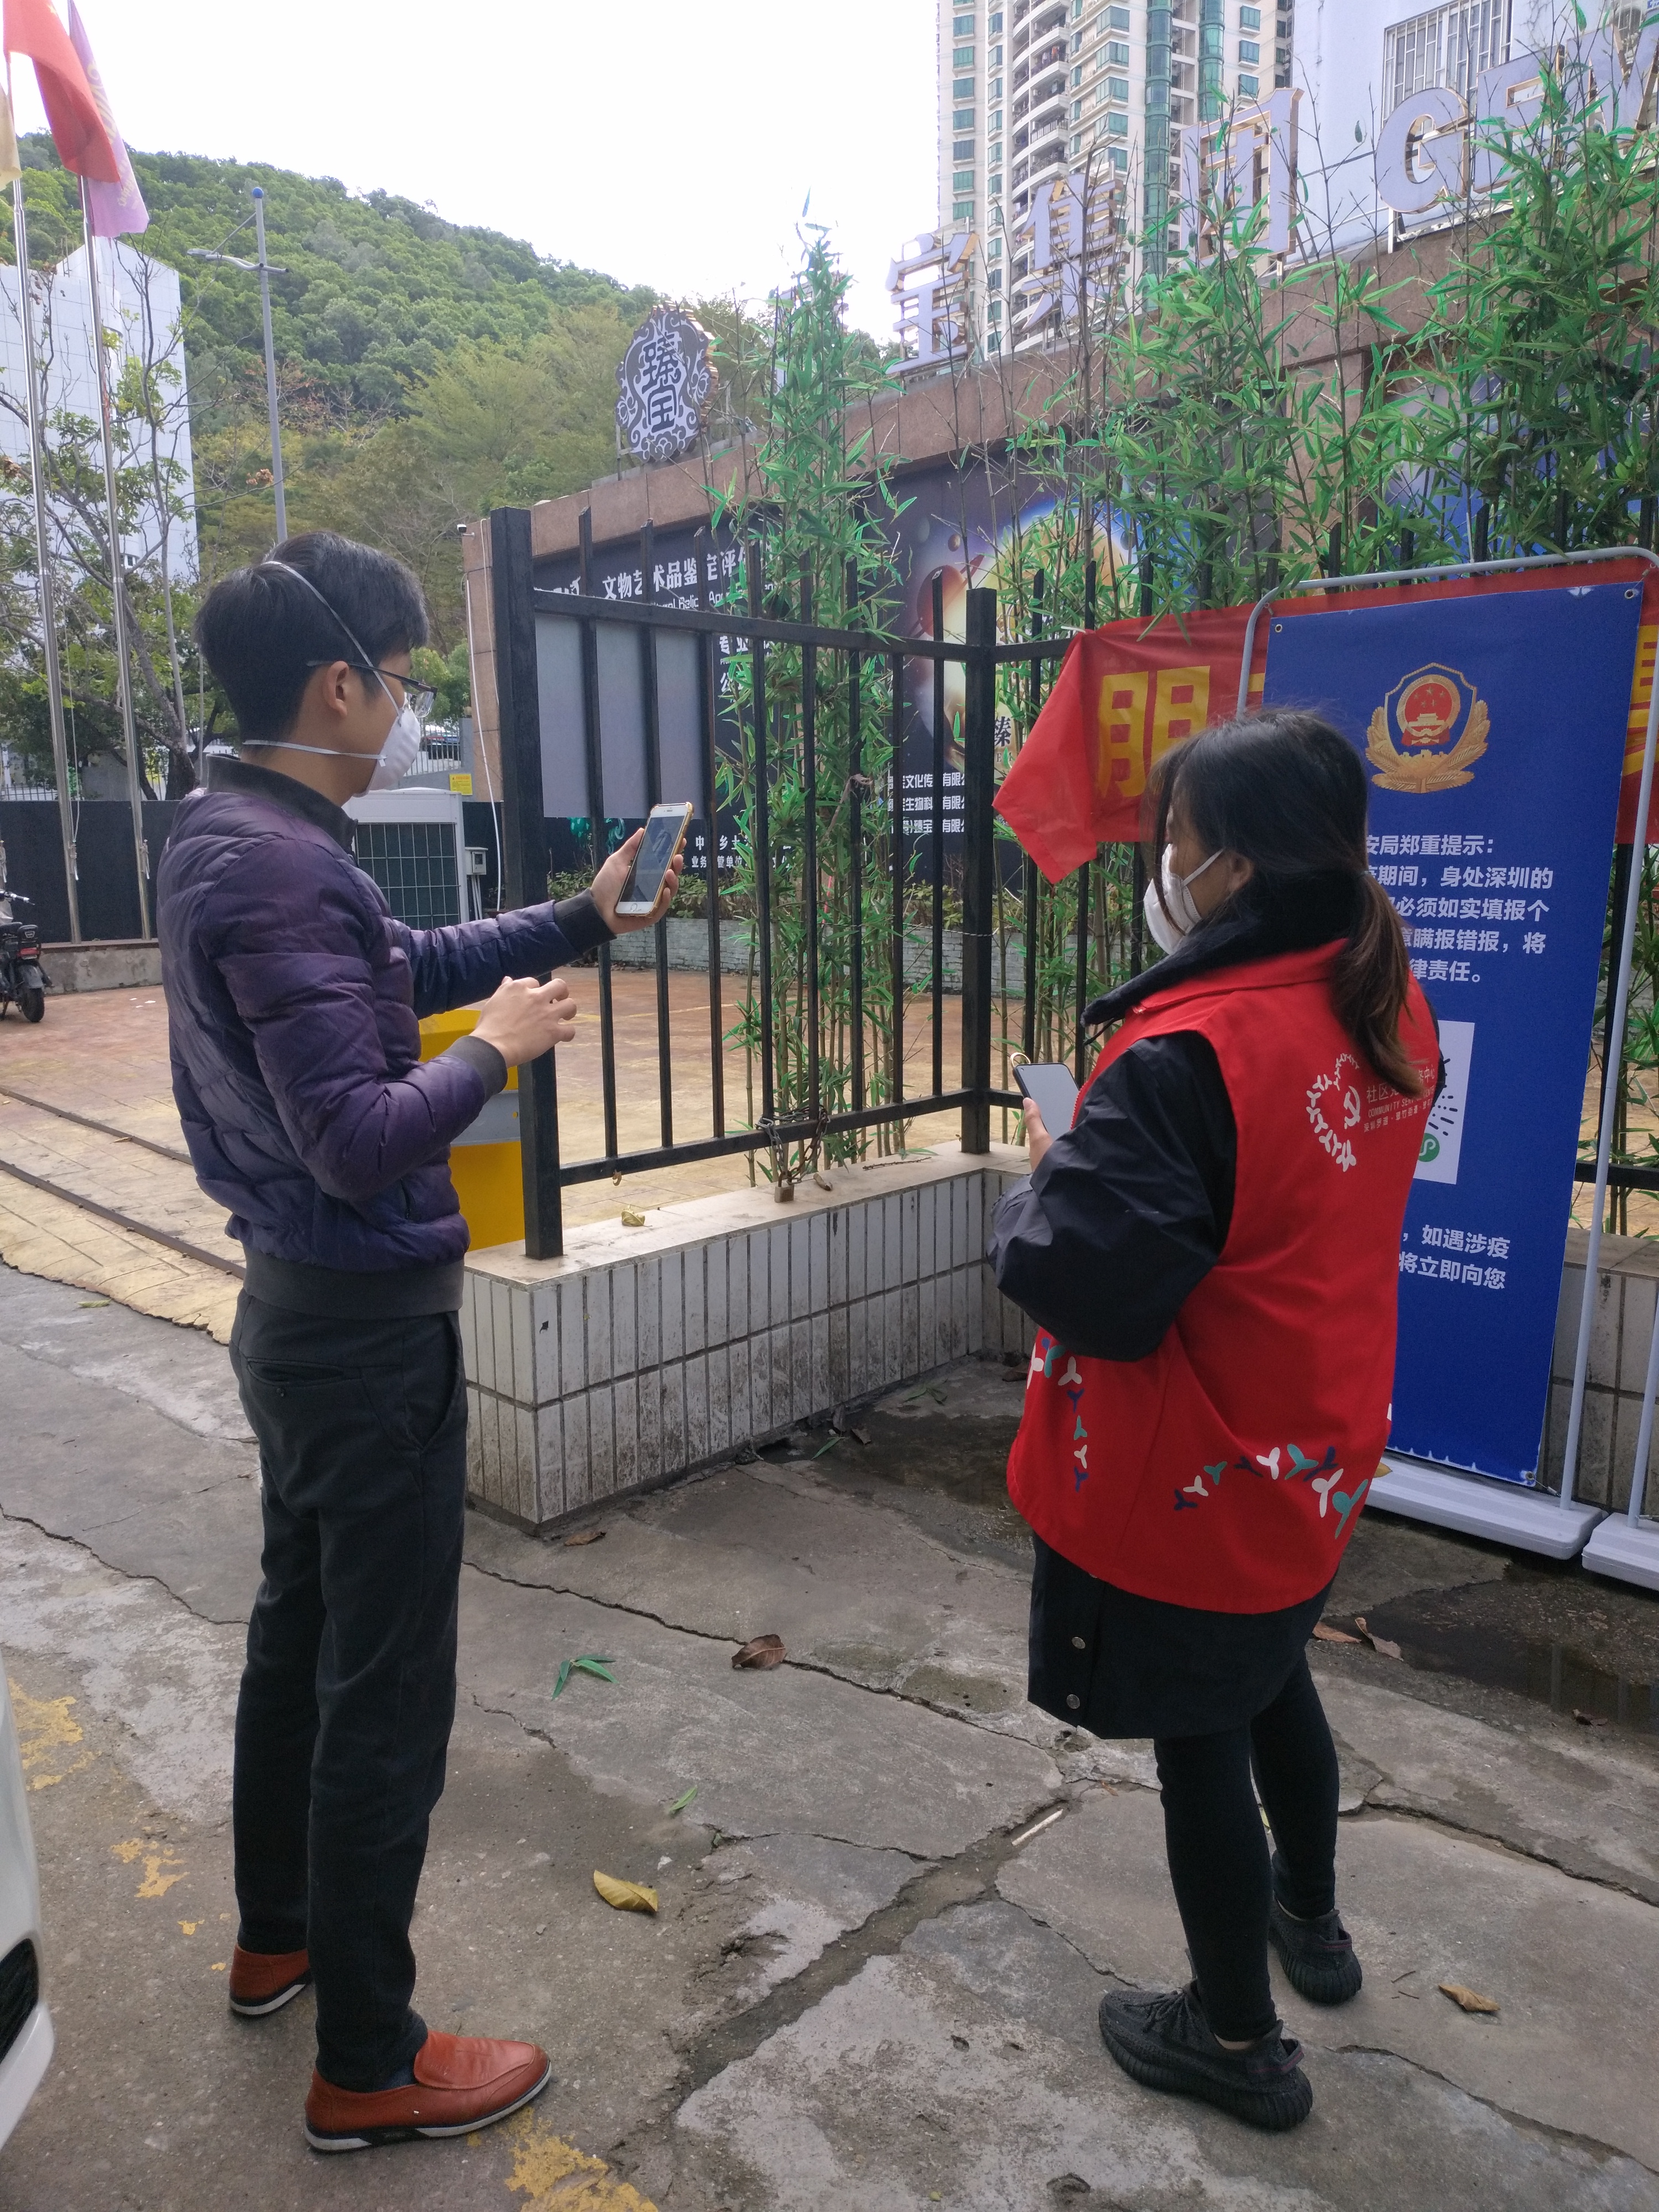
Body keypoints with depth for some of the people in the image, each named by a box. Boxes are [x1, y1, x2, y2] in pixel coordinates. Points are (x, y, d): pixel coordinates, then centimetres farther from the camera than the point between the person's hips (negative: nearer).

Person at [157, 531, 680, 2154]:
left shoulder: (229, 835, 7)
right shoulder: (278, 870, -24)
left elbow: (397, 968, 17)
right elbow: (362, 1142, -29)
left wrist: (582, 920, 16)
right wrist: (499, 1049, -13)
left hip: (299, 1315, 10)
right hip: (368, 1335, -10)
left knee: (300, 1631, 24)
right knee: (385, 1698, 4)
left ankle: (276, 1936, 44)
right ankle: (367, 2069, 23)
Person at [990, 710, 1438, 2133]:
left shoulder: (1190, 1053, -30)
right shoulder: (1388, 1012, -3)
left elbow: (1078, 1276, -30)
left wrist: (1047, 1178, -10)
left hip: (1190, 1479, -8)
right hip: (1321, 1447, 8)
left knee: (1200, 1742, 13)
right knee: (1273, 1679, 31)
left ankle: (1236, 2034, 36)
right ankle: (1312, 1920, 54)